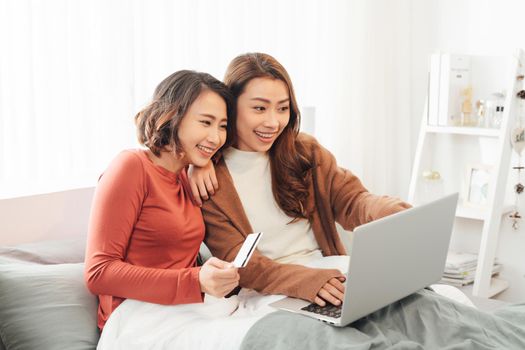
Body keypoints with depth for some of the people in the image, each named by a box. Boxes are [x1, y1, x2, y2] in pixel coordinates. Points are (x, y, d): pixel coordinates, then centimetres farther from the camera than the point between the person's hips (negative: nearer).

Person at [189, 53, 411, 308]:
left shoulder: (306, 152, 12)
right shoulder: (208, 181, -1)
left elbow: (351, 201, 1)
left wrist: (403, 217, -24)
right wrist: (304, 280, -29)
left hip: (333, 278, 5)